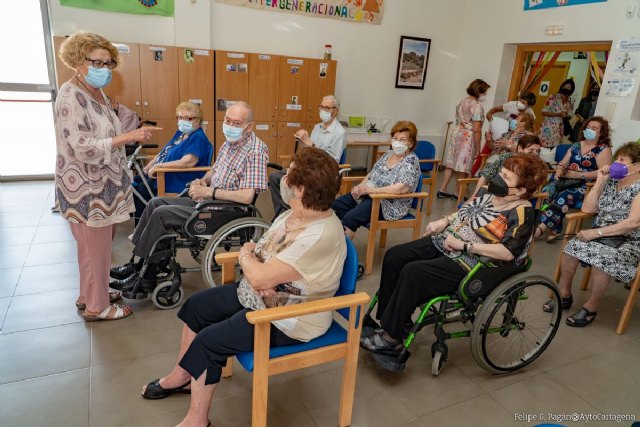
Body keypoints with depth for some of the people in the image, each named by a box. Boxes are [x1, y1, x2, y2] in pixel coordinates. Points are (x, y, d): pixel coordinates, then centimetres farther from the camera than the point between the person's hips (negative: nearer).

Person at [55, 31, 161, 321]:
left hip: (100, 185, 9)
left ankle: (89, 294, 36)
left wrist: (132, 135, 6)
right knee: (95, 249, 3)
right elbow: (84, 148, -24)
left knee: (94, 246, 19)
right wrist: (129, 137, -25)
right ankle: (97, 306, 18)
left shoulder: (97, 93, 11)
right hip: (86, 189, -9)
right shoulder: (71, 97, -18)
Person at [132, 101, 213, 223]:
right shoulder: (180, 133, 16)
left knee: (140, 189, -18)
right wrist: (148, 168, 6)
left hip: (177, 183, -10)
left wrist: (158, 166, -20)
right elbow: (162, 153, 22)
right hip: (160, 174, 10)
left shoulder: (198, 138, -14)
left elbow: (188, 162, -28)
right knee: (133, 184, 4)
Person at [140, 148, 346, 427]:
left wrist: (245, 255, -10)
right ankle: (180, 377, 32)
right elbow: (260, 253, 4)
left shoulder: (320, 236, -33)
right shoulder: (294, 214, -2)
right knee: (196, 305, 11)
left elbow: (259, 277, -32)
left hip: (287, 320, -9)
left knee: (207, 342, -14)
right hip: (260, 296, 10)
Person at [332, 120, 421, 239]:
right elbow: (372, 173, 17)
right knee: (337, 205, -3)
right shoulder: (388, 154, 10)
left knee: (350, 218, -26)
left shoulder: (411, 161, -13)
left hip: (391, 204, -8)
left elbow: (402, 189, -26)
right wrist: (361, 186, -6)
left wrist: (370, 189, -25)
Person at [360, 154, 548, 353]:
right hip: (444, 242, 9)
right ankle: (387, 320, 1)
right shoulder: (489, 192, 10)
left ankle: (391, 337, -13)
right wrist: (444, 221, 7)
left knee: (412, 273, -27)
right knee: (394, 256, -6)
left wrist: (463, 245, -23)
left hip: (468, 262, -9)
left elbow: (508, 252, -23)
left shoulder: (522, 213, -13)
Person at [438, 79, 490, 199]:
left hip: (456, 133, 8)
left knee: (451, 164, 12)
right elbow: (476, 129, -17)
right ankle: (457, 193, 12)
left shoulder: (463, 101, 10)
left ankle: (442, 190, 16)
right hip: (468, 137, -8)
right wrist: (477, 147, -11)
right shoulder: (477, 106, -15)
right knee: (463, 168, 3)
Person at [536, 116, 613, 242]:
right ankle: (553, 230, -24)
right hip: (567, 181, 5)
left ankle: (540, 229, -36)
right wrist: (559, 170, -6)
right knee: (547, 191, -27)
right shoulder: (576, 145, 18)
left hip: (586, 186, -5)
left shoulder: (604, 149, 0)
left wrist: (577, 174, -17)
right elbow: (563, 163, 18)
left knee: (563, 197, -34)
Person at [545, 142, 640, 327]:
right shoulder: (611, 181, 9)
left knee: (600, 259, -34)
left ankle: (590, 308, -15)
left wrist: (597, 232, -23)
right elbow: (587, 209, 5)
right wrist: (599, 182, -2)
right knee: (571, 247, -20)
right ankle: (564, 296, -4)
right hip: (602, 234, 6)